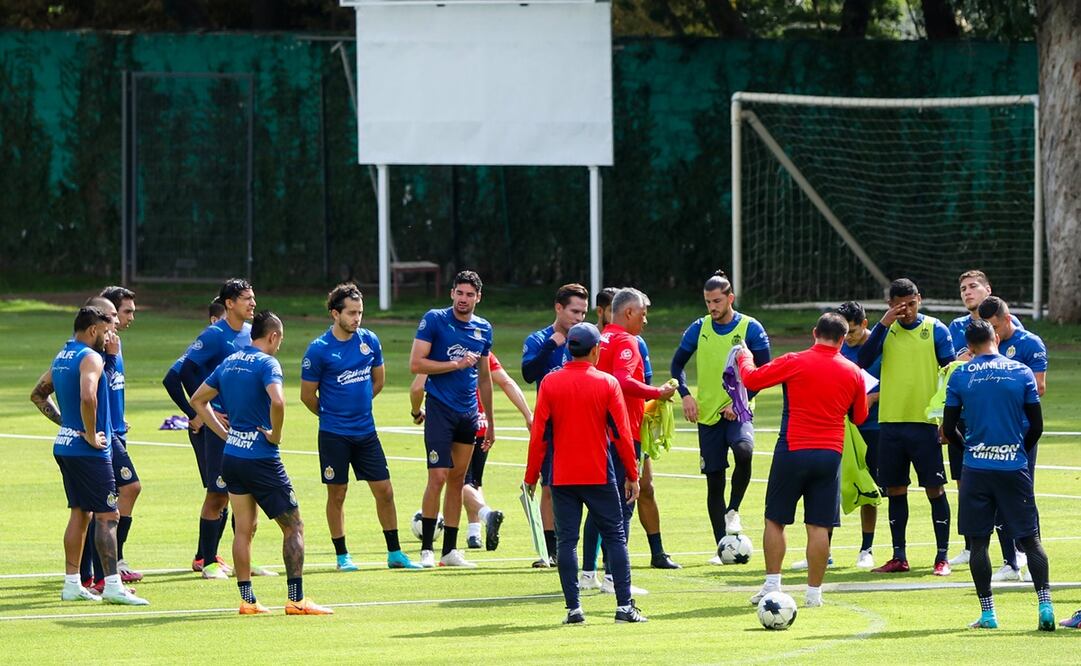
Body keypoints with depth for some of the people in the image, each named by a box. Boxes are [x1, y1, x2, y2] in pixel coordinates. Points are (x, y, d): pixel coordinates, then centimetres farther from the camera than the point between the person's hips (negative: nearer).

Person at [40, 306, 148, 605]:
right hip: (89, 451, -9)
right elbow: (87, 397, -31)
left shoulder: (62, 357, 14)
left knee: (80, 513, 14)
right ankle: (112, 585, -11)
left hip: (64, 445, 9)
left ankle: (72, 584, 15)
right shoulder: (90, 358, -15)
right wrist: (90, 435, -20)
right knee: (107, 515, -7)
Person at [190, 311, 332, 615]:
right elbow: (277, 401, -31)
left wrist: (225, 432, 15)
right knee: (293, 526, 0)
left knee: (244, 529, 12)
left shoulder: (229, 362, 11)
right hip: (261, 457, -7)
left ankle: (247, 599, 10)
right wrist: (275, 435, -15)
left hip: (231, 456, 7)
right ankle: (296, 599, -4)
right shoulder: (266, 363, -12)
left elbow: (198, 399, 19)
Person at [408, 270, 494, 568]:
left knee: (458, 480, 8)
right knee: (438, 477, -12)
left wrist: (491, 423, 21)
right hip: (440, 409, -5)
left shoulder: (483, 329, 10)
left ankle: (450, 550, 12)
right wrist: (456, 364, -15)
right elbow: (416, 364, -12)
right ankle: (427, 549, -6)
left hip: (469, 413, 5)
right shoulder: (434, 320, -6)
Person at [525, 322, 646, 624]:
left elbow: (539, 435, -1)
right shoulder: (607, 384, -4)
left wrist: (531, 476, 7)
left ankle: (573, 608, -2)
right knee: (615, 537, 6)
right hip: (600, 475, -1)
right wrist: (632, 475, 5)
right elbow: (621, 433, -3)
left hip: (562, 477, 1)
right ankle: (624, 605, 1)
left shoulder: (550, 383, -1)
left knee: (567, 540, 4)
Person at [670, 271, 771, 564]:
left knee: (743, 451, -34)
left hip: (738, 412, -3)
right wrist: (685, 395, -4)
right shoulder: (699, 329, 4)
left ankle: (733, 511, -12)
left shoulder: (750, 328, -4)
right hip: (708, 415, 3)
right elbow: (677, 364, 12)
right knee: (714, 482, 3)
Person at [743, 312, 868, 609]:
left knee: (775, 520, 9)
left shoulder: (794, 362, -7)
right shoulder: (853, 372, 3)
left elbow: (751, 379, -2)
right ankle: (814, 592, 4)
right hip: (831, 453, 2)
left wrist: (745, 358, 19)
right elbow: (859, 417, 16)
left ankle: (772, 585, 3)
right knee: (819, 526, 4)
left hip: (793, 450, -2)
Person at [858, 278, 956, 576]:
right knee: (895, 489, 7)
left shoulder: (935, 330, -1)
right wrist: (884, 323, -13)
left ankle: (942, 557, 2)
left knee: (935, 488, -3)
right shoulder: (884, 330, 6)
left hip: (925, 421, -3)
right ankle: (899, 557, 15)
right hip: (890, 422, 3)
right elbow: (863, 361, -7)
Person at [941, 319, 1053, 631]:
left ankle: (987, 613, 5)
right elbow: (1036, 425, 2)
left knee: (978, 542, 6)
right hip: (1014, 466, 1)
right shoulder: (1021, 372, 0)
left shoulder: (960, 376, -1)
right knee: (1030, 538, 4)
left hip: (976, 468, 0)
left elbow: (949, 428, 2)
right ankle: (1045, 603, -8)